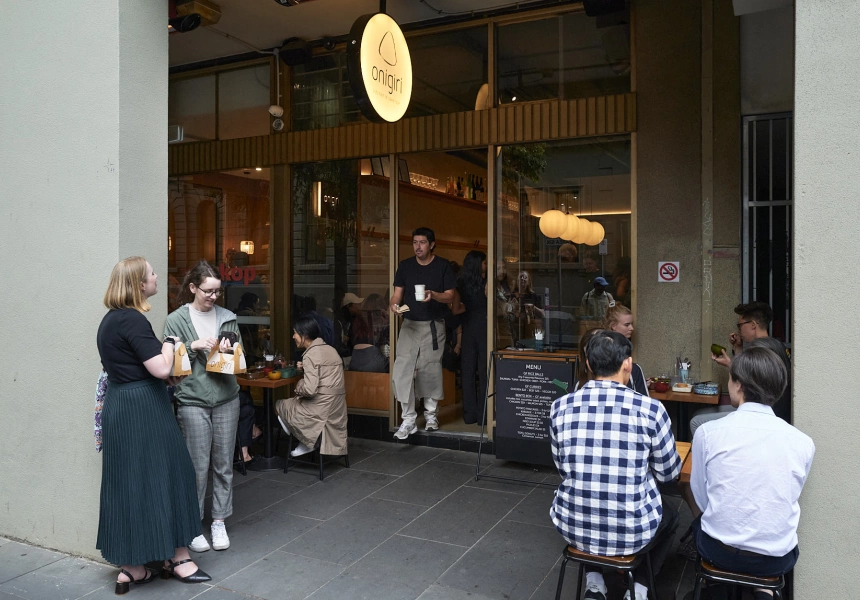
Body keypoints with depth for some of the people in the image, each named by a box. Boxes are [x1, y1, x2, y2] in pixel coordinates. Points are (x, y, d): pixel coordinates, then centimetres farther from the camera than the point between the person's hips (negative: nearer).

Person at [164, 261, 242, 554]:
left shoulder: (228, 317, 8)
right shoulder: (176, 320, -1)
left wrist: (230, 351, -7)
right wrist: (194, 346, -16)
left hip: (226, 399, 3)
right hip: (192, 400, -3)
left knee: (224, 463, 9)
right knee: (198, 466, 1)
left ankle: (219, 521, 24)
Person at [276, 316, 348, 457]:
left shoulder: (310, 355, -16)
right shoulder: (331, 349, 10)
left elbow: (310, 389, -24)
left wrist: (298, 386, -4)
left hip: (321, 407, -8)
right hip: (337, 406, 8)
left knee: (279, 405, 14)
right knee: (293, 402, 29)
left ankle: (306, 443, 18)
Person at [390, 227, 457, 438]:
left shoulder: (442, 266, -1)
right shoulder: (405, 266, 6)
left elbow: (450, 296, -3)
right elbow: (397, 294, 5)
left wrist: (433, 295, -22)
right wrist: (394, 304, -18)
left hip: (433, 326, -2)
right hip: (409, 324, 2)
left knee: (431, 371, 5)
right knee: (402, 371, -8)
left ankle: (430, 413, 24)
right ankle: (408, 419, -1)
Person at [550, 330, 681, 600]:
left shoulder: (561, 407, -8)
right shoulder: (650, 409, -14)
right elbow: (669, 473, 1)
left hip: (574, 527, 1)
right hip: (633, 531, -1)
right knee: (669, 515, 32)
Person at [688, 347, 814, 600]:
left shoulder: (708, 432, -14)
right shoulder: (803, 442, -9)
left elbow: (701, 500, -3)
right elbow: (789, 500, 5)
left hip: (719, 551, -1)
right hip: (777, 559, 2)